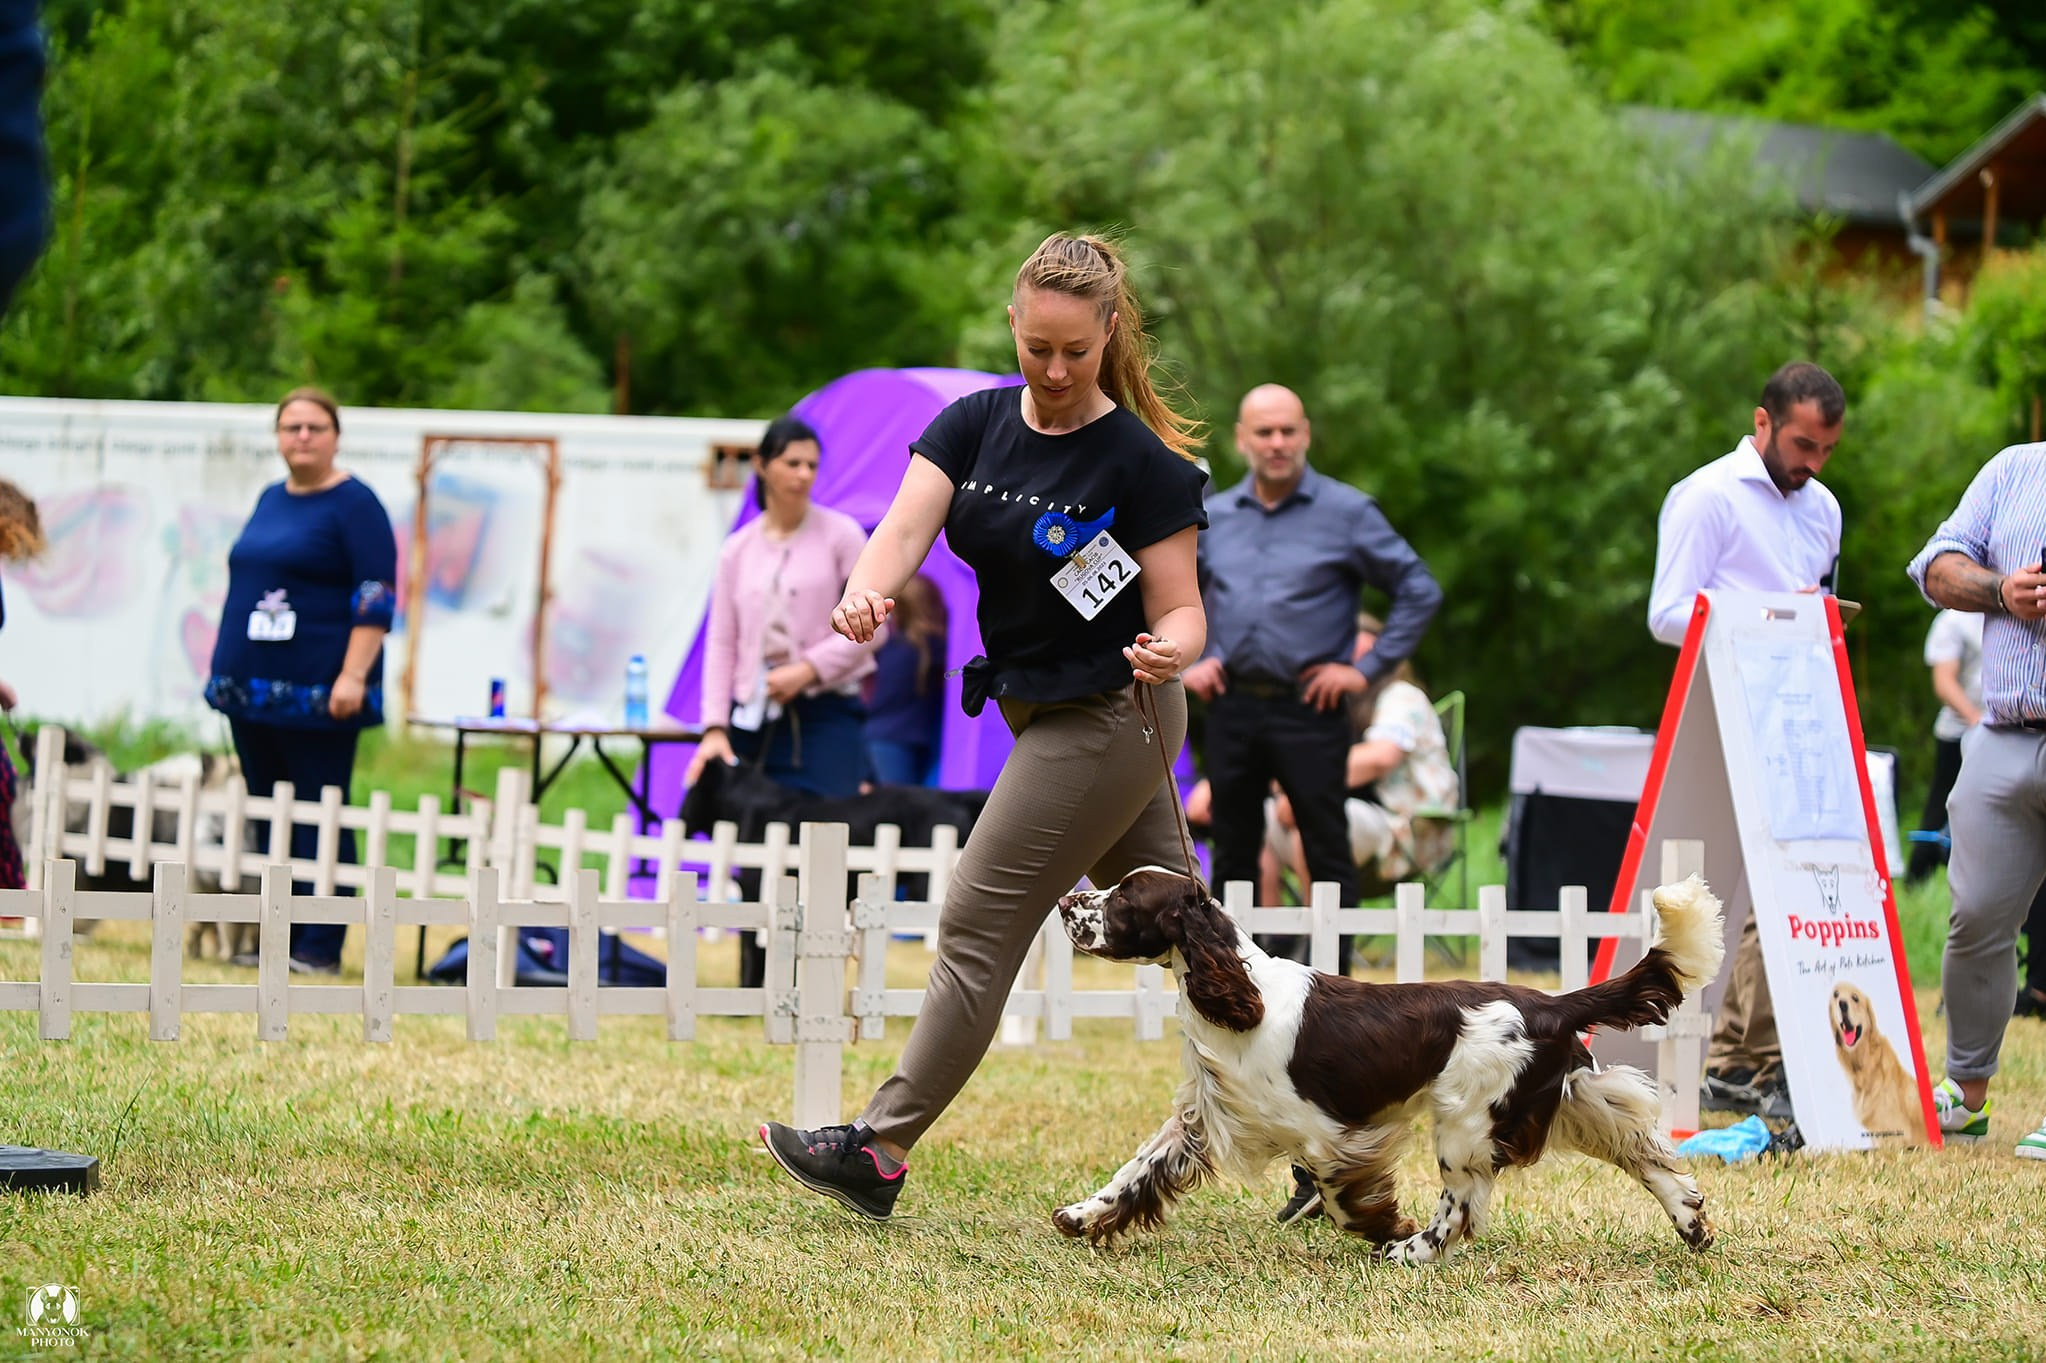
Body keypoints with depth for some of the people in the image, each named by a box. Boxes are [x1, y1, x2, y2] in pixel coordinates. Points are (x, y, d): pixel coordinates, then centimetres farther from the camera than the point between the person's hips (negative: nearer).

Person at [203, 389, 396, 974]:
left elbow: (376, 597, -13)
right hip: (253, 685, 8)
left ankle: (320, 947, -3)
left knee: (317, 820, -6)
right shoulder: (270, 500, 16)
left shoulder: (354, 504, -6)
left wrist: (353, 676, -21)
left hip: (316, 694, -8)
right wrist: (226, 667, 20)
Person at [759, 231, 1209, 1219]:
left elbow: (1180, 609, -12)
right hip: (1040, 711, 7)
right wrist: (866, 592, -35)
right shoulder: (976, 424, 1)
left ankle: (879, 1152, -3)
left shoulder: (1140, 462, -15)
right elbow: (907, 525, -13)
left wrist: (1170, 649, -36)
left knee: (978, 926, -6)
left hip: (1104, 720, -7)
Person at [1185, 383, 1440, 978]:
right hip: (1232, 706, 4)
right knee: (1232, 849, 9)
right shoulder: (1213, 516, 9)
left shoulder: (1347, 513, -3)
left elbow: (1419, 591, 0)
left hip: (1308, 707, -4)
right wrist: (1185, 661, 10)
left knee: (1327, 851, -3)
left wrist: (1368, 668, -5)